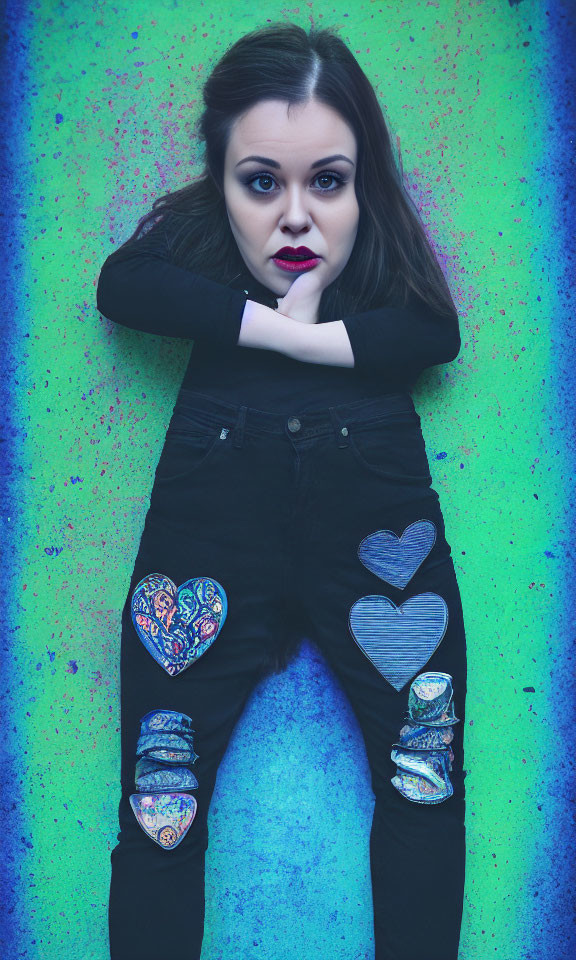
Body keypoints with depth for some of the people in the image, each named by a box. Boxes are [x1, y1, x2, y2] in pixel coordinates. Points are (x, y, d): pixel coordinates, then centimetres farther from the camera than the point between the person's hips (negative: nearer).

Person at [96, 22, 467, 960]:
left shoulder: (388, 241, 17)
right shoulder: (191, 231, 15)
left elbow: (437, 333, -1)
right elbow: (120, 286, -7)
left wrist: (313, 337, -11)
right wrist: (281, 326, -11)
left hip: (372, 489, 1)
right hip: (216, 494, -1)